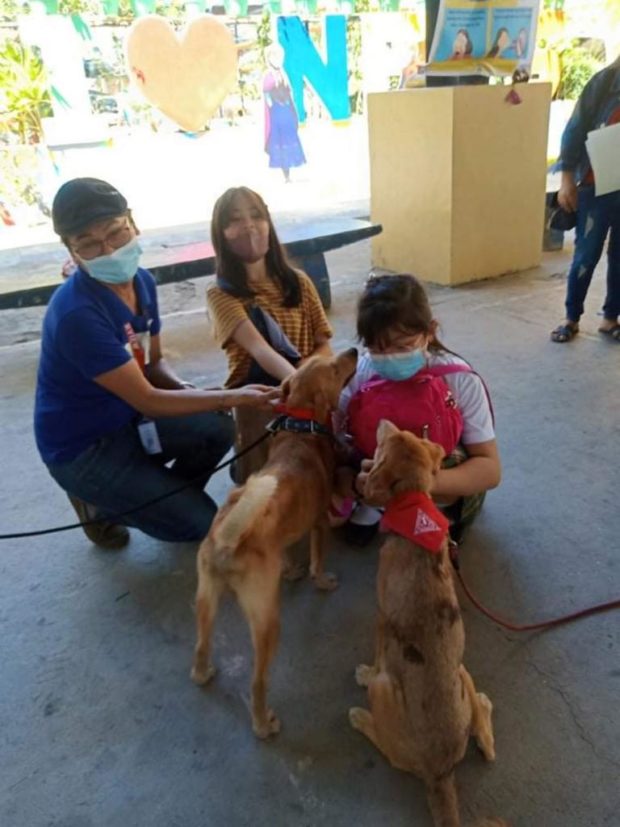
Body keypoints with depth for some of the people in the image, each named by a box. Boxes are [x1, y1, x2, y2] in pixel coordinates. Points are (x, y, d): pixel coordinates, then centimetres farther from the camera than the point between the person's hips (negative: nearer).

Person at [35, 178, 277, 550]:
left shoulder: (141, 281, -6)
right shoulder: (77, 314, -31)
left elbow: (153, 363, 5)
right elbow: (148, 400, -27)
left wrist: (188, 390, -16)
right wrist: (233, 396, -26)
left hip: (127, 418, 7)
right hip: (82, 449, -7)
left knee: (217, 428, -16)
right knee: (202, 523, -9)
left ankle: (165, 496, 11)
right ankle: (99, 503, 12)